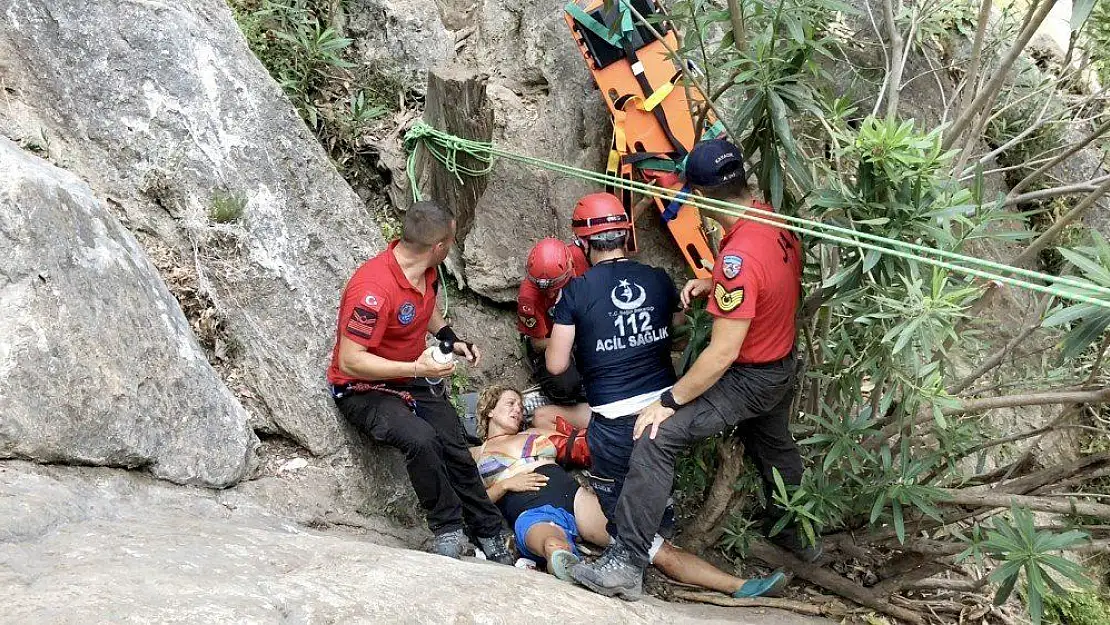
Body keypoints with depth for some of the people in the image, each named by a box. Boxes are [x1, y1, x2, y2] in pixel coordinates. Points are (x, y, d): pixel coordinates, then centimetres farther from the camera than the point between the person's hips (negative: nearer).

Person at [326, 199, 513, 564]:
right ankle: (448, 528, -14)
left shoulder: (426, 269, -4)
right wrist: (417, 368, -33)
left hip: (415, 376, 8)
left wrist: (451, 340, 3)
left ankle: (491, 535, 9)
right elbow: (350, 362, -29)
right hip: (364, 389, -7)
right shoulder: (373, 289, -31)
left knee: (456, 451, -6)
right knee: (420, 438, -32)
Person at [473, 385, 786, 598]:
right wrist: (505, 484, -6)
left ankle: (740, 586, -23)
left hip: (573, 497, 4)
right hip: (531, 515, -4)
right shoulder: (474, 456, 19)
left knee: (657, 547, -13)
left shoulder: (538, 435, 30)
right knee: (556, 547, -44)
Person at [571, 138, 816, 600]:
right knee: (773, 448, 31)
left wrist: (669, 401, -22)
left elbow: (723, 354, -30)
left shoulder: (739, 258, -33)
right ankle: (797, 536, 54)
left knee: (656, 439, -16)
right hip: (782, 364, 9)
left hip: (748, 380, -9)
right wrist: (711, 285, 2)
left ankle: (626, 562, -16)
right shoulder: (777, 224, -6)